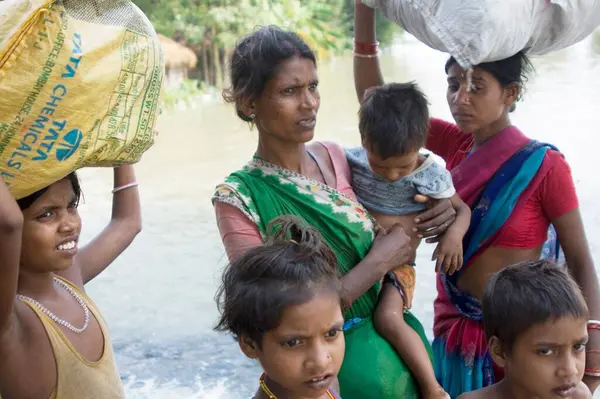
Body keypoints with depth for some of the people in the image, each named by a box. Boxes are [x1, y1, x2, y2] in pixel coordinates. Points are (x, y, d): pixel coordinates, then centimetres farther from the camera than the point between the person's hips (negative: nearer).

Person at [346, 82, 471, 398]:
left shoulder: (431, 174, -8)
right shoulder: (351, 161, -7)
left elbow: (462, 209, 6)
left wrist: (455, 234, -15)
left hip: (397, 266, -3)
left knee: (388, 318, -28)